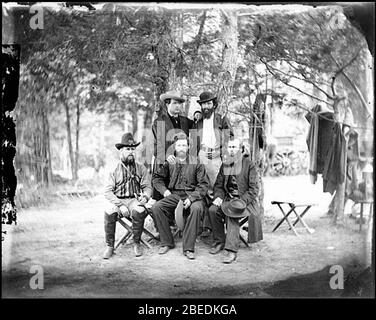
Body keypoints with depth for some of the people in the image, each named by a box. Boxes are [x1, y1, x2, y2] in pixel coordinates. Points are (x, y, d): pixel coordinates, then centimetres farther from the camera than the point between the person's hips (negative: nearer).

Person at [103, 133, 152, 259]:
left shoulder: (141, 168, 9)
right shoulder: (114, 169, 4)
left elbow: (147, 187, 7)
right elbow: (108, 191, -3)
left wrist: (145, 197, -17)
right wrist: (120, 205, -17)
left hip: (134, 200, 0)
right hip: (117, 200, 0)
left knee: (139, 211, -33)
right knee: (109, 212, -32)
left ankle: (137, 243, -12)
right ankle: (110, 246, -14)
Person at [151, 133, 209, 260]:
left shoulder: (196, 164, 4)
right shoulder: (170, 163, 12)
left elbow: (204, 184, -2)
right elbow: (156, 177, 21)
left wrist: (191, 198, -16)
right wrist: (164, 190, 2)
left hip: (192, 195, -3)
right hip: (173, 196, 3)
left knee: (197, 208, -36)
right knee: (156, 207, -22)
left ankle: (188, 247, -27)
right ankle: (167, 242, -8)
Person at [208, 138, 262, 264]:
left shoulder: (249, 164, -2)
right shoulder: (224, 165, 14)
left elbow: (254, 189, -7)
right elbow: (218, 185, 15)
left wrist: (242, 201, -20)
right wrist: (218, 196, -6)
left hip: (244, 199, -5)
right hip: (228, 198, 5)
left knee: (231, 214, -32)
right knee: (212, 210, -22)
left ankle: (231, 250, -32)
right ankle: (219, 241, -6)